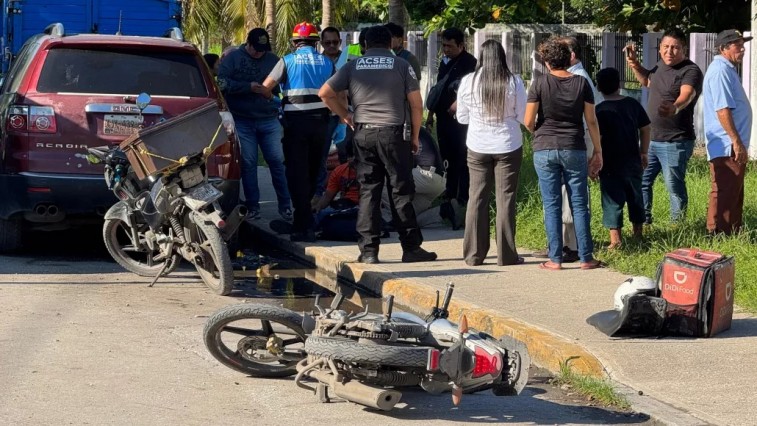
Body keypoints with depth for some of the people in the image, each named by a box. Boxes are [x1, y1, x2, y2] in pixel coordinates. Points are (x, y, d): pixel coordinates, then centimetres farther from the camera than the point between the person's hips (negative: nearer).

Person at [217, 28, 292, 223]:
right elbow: (222, 83, -9)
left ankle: (285, 206, 7)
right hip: (242, 120, -1)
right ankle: (252, 207, 8)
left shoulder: (273, 60, 7)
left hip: (269, 119, 1)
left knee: (277, 161, 1)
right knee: (248, 163, 1)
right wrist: (248, 87, -15)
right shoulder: (232, 58, 2)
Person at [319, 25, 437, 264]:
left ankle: (368, 251, 3)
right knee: (401, 192, 4)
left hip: (363, 134, 2)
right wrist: (415, 136, 9)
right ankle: (411, 248, 6)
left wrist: (345, 115, 13)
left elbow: (326, 93, 3)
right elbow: (416, 104, 0)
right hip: (392, 133, -2)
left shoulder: (353, 67, 8)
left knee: (368, 192, 6)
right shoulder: (401, 65, 3)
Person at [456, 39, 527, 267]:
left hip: (477, 147, 1)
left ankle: (474, 254, 10)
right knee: (505, 199, 5)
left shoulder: (468, 81, -5)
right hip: (508, 146, -1)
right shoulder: (514, 82, -9)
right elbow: (522, 116, -2)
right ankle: (506, 254, 6)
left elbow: (462, 117, 3)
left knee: (477, 198, 8)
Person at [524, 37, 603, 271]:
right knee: (579, 205, 6)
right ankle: (586, 258, 6)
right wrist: (598, 151, 10)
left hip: (545, 149, -1)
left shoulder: (540, 83, -6)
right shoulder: (581, 83, -1)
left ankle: (555, 259, 5)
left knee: (552, 205, 4)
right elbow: (591, 121, 1)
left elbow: (528, 122, -6)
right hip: (574, 150, 1)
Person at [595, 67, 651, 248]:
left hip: (611, 164, -5)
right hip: (633, 161, 5)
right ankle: (638, 233, 27)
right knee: (635, 197, 17)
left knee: (612, 200, -1)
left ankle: (615, 239, -5)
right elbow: (645, 129, 10)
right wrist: (644, 152, 21)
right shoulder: (633, 104, 3)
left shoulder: (600, 111, -12)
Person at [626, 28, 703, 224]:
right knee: (641, 181, 14)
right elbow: (647, 81, 30)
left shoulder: (691, 71, -16)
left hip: (675, 142, -8)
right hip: (650, 139, 8)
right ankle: (643, 221, 28)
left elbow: (686, 96, -35)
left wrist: (674, 108, -57)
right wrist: (634, 63, 13)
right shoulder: (661, 66, 8)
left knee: (674, 186, -4)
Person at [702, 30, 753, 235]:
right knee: (725, 195, -9)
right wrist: (736, 142, -23)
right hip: (727, 147, -11)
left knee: (734, 194, 15)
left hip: (732, 148, 11)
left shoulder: (728, 69, 17)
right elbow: (722, 110, -23)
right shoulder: (720, 71, -16)